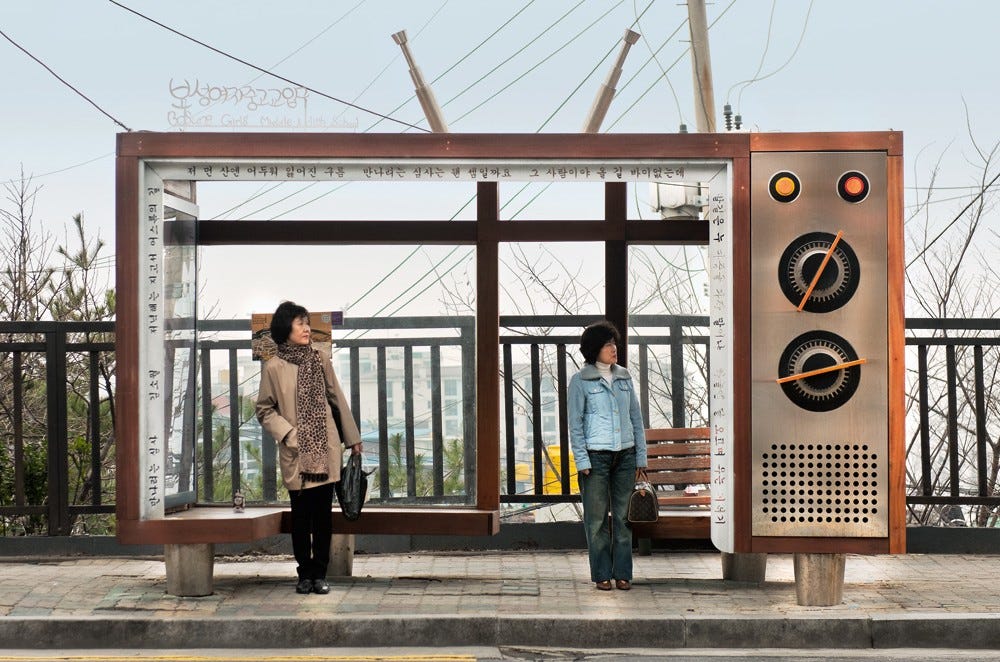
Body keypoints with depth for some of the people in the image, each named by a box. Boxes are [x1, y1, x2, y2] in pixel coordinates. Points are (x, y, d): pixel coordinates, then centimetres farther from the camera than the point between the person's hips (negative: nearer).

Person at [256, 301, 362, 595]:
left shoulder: (320, 358, 5)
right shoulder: (273, 367, -3)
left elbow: (336, 399, 10)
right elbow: (264, 410, 2)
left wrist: (352, 437, 12)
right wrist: (287, 433, -12)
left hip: (325, 449, 2)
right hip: (295, 453, -2)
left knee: (323, 513, 4)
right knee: (301, 515, 4)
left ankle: (320, 573, 12)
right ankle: (304, 573, 16)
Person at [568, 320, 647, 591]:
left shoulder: (624, 377, 11)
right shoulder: (581, 381, -1)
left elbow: (636, 417, 13)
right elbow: (575, 423, -2)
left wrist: (641, 456, 9)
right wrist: (582, 461, -9)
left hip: (625, 455, 4)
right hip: (596, 455, -4)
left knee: (624, 516, 5)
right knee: (597, 518, 1)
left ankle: (623, 573, 13)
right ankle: (601, 574, 10)